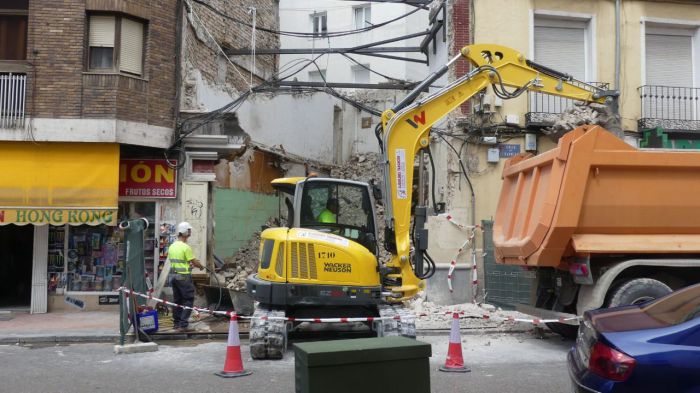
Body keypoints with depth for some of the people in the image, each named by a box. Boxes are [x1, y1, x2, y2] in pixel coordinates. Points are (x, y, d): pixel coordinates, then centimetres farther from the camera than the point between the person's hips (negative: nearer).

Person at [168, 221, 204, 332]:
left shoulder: (172, 246, 8)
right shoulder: (185, 247, -16)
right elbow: (194, 262, -12)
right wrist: (201, 266, 8)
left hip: (173, 275, 8)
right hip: (184, 276, -8)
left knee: (177, 300, 15)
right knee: (188, 300, -2)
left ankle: (176, 323, 21)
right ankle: (183, 325, -6)